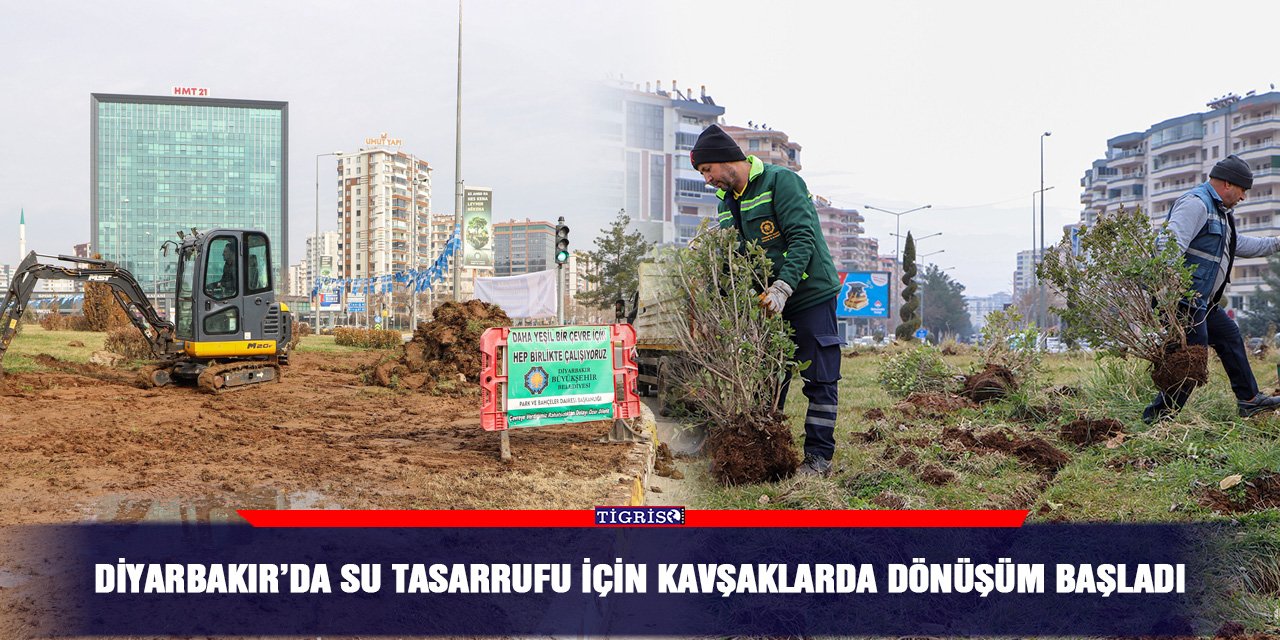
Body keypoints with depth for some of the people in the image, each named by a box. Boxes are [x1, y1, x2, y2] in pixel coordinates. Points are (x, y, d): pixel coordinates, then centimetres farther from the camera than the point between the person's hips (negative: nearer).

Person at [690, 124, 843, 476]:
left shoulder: (781, 181, -13)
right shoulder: (728, 201, 11)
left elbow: (803, 238, -23)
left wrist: (782, 287, -32)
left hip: (810, 295, -7)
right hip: (767, 302, 7)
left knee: (820, 379, -2)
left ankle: (819, 456, 2)